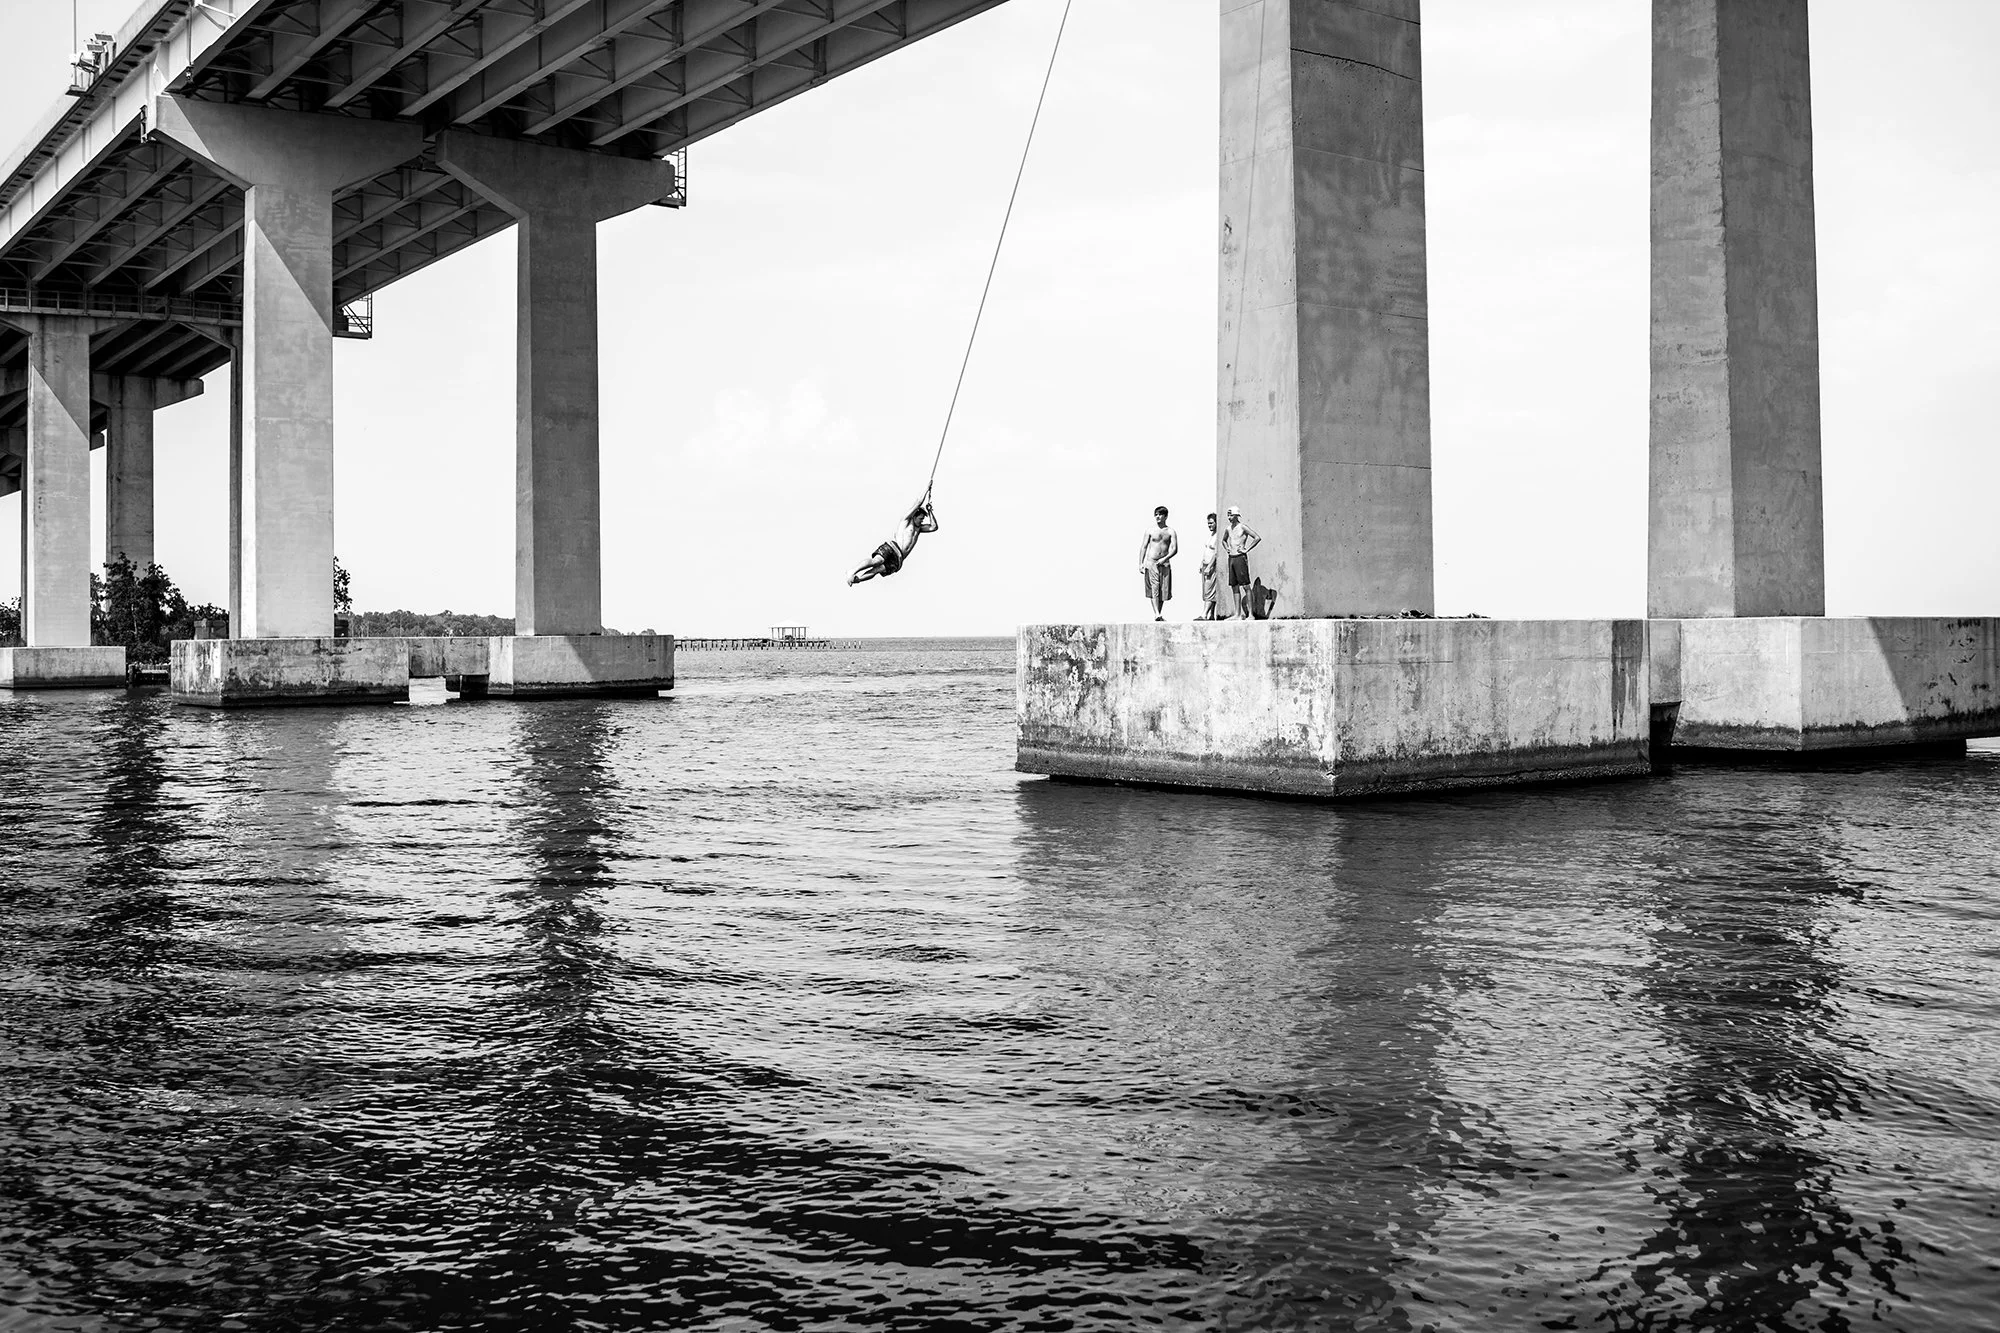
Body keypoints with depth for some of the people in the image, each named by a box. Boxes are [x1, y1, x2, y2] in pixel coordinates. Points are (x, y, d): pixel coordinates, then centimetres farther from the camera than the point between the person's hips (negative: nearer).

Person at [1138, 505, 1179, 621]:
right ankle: (1157, 614, -23)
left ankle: (1160, 614, 15)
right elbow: (1143, 547, 5)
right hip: (1151, 563, -1)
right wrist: (1141, 563, -4)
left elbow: (1175, 549, -2)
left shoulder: (1171, 532, 5)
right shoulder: (1150, 531, 6)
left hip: (1164, 564, 2)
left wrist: (1165, 558, -17)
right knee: (1154, 589, -13)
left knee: (1163, 591, 3)